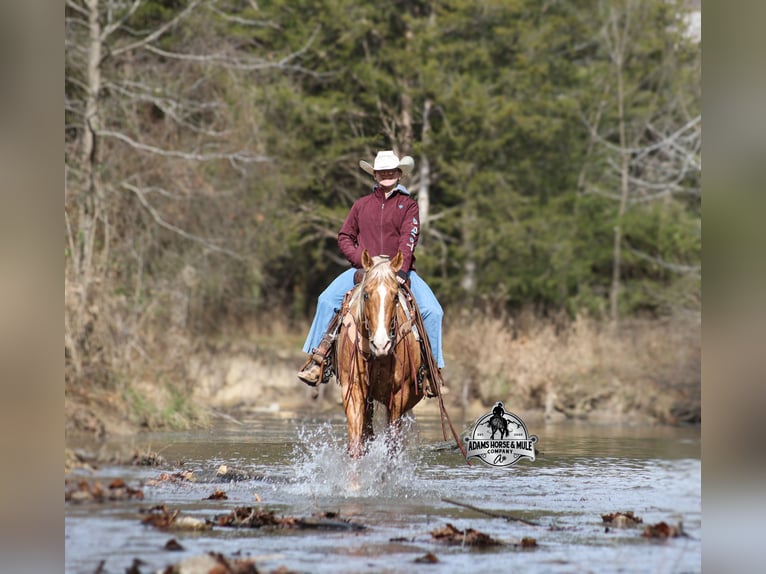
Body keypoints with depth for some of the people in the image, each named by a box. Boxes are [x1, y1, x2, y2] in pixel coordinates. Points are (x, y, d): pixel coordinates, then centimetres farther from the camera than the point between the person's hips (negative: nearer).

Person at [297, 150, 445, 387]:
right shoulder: (361, 205, 12)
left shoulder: (408, 205, 5)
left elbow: (408, 239, -9)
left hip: (399, 271, -1)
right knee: (327, 299, -20)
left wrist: (401, 270, -25)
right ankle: (317, 361, -16)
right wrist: (361, 261, -6)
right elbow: (344, 237, 13)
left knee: (432, 310, -20)